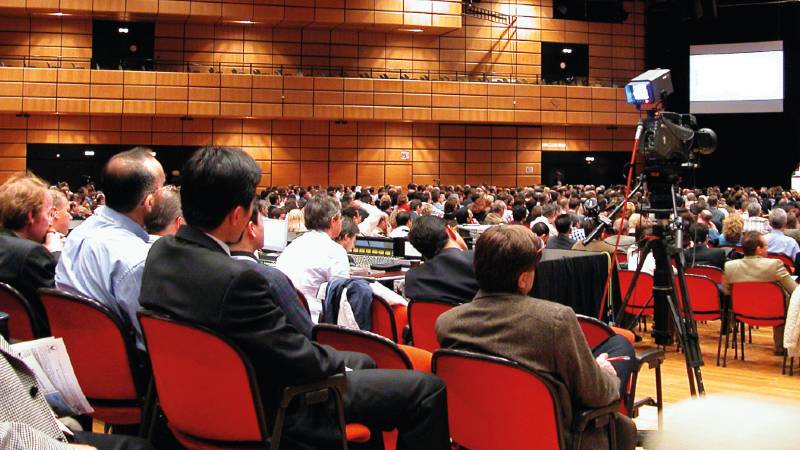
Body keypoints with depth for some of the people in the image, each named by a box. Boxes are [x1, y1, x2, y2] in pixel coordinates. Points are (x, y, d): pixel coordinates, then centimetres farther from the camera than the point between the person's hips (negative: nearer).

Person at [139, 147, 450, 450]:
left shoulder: (159, 253, -5)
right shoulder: (235, 278, -32)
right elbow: (303, 360, -23)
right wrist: (339, 359, -4)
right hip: (270, 410, -9)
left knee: (362, 363, 28)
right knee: (427, 390, -6)